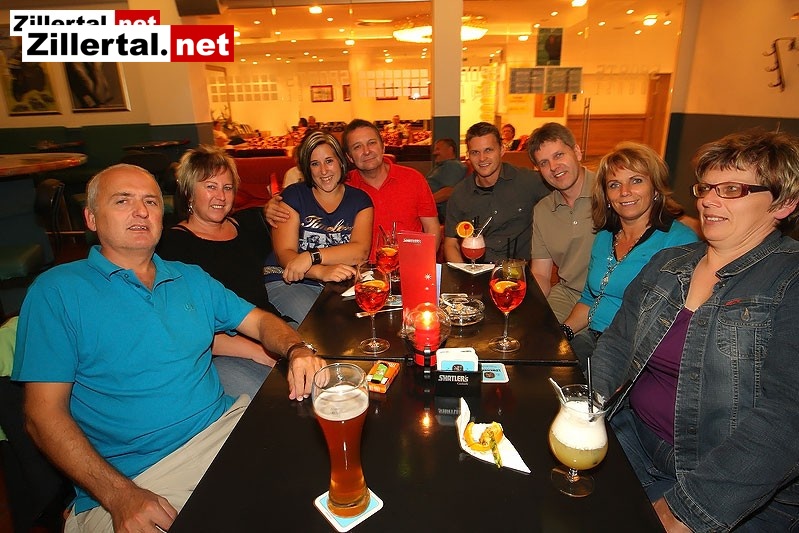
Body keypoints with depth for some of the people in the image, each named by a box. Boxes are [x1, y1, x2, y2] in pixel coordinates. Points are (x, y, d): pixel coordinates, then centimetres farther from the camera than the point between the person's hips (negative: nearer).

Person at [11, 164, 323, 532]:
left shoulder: (191, 279, 12)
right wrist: (120, 495, -17)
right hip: (132, 477, -4)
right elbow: (44, 413, -5)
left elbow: (260, 322, 12)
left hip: (226, 425, 4)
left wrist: (296, 351, -12)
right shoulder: (56, 290, -1)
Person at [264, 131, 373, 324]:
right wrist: (322, 272, -27)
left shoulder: (359, 200, 9)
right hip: (287, 282, -2)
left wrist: (311, 257, -23)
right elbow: (284, 254, -7)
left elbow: (361, 251, -9)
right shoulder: (293, 196, 4)